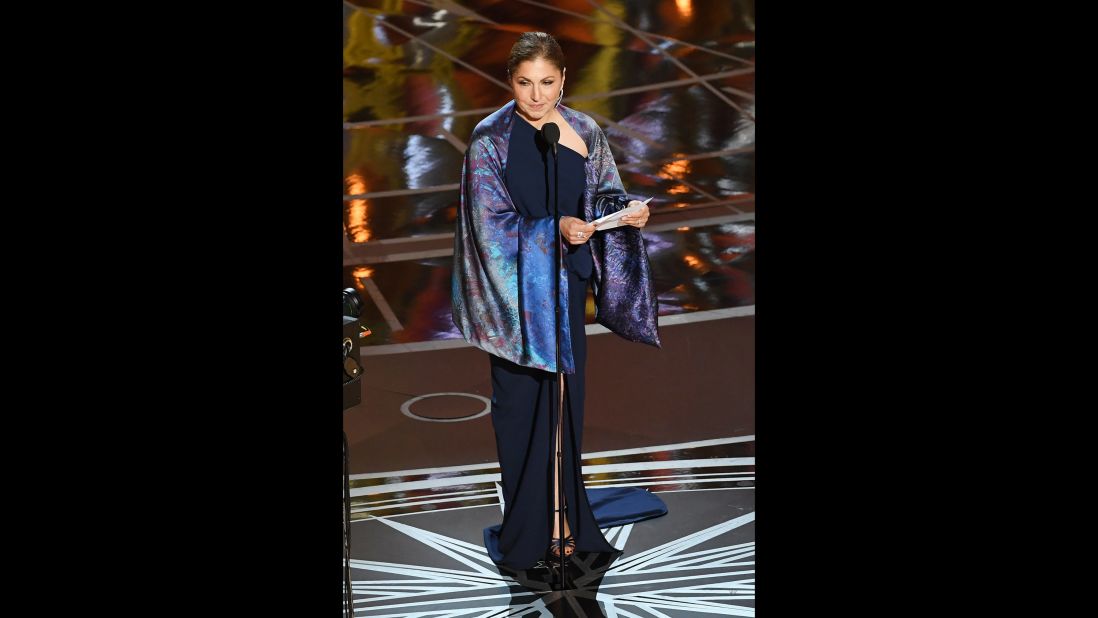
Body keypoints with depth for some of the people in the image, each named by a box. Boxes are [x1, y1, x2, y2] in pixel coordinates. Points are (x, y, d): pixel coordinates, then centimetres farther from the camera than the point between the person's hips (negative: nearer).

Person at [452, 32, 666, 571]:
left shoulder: (583, 132, 2)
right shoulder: (491, 139, -10)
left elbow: (604, 196, 9)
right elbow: (491, 224, -13)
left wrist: (626, 213, -14)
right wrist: (555, 230, -26)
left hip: (567, 287, 4)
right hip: (517, 289, -4)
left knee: (566, 397, 8)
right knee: (522, 401, 2)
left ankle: (563, 512, 20)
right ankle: (528, 526, 13)